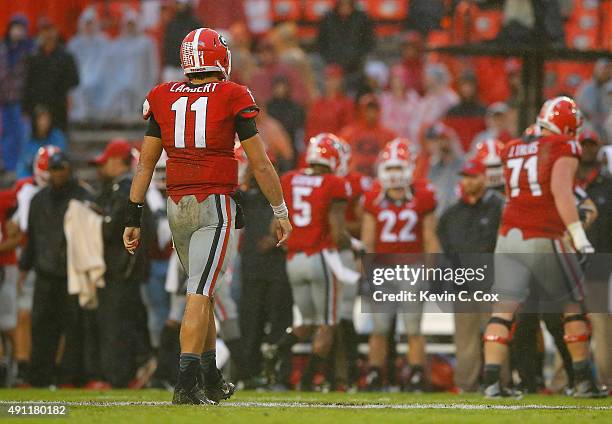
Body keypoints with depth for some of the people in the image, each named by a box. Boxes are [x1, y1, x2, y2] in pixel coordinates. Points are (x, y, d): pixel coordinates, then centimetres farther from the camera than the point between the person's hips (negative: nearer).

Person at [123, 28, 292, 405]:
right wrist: (281, 211, 7)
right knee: (200, 295, -8)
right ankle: (187, 382, -17)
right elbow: (260, 164, -2)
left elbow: (145, 164, 8)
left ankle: (212, 381, 26)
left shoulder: (164, 99, 6)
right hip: (215, 205, -4)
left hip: (177, 206, 4)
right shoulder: (233, 98, -4)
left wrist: (134, 219, 12)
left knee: (204, 292, 18)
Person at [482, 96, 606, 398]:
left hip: (509, 235, 5)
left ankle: (491, 381, -11)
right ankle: (583, 381, 12)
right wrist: (579, 236, -19)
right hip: (543, 239, -5)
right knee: (574, 305, 11)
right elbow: (561, 192, -16)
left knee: (503, 309, 0)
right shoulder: (563, 148, -4)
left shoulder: (512, 150, 14)